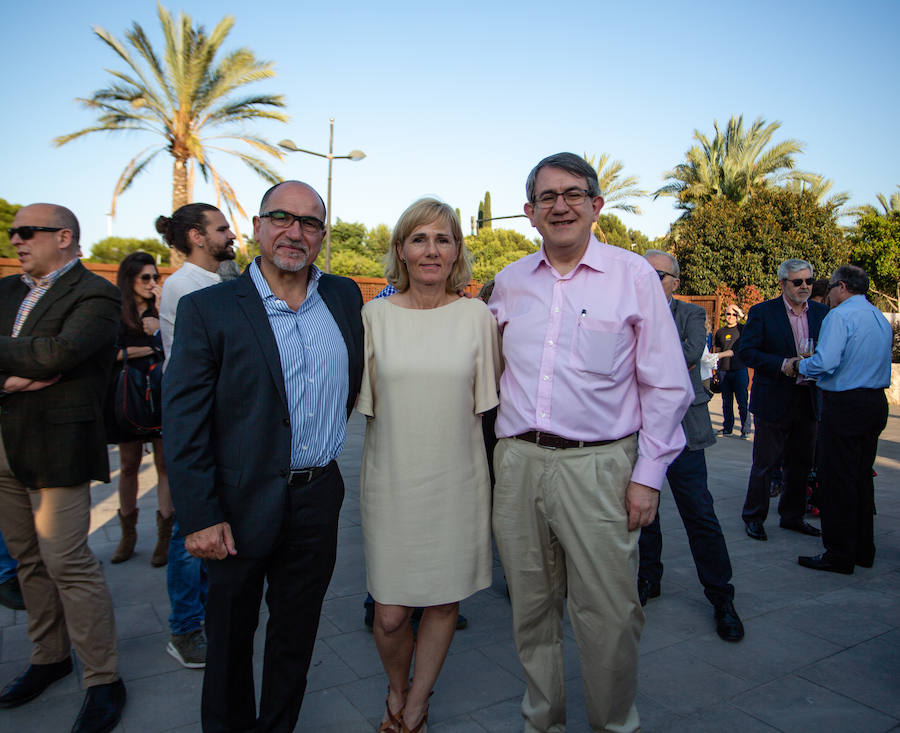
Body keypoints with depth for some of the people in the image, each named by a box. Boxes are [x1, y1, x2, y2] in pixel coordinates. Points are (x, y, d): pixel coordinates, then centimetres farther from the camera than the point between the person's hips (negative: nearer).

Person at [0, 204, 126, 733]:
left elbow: (57, 353, -24)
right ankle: (50, 656, 34)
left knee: (68, 564, -4)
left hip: (56, 448, -7)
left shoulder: (95, 295, -9)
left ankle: (104, 681, 9)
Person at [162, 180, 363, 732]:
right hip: (243, 504, -3)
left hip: (319, 498, 3)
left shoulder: (346, 297, 4)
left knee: (297, 632, 18)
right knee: (231, 633, 16)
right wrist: (199, 517, -14)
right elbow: (183, 422, -11)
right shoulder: (208, 309, -8)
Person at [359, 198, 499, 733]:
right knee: (390, 615, 5)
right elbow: (365, 401, 7)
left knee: (445, 603, 12)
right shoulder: (376, 315, 1)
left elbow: (486, 399, 5)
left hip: (457, 483, 1)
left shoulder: (477, 315, 0)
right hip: (392, 482, 0)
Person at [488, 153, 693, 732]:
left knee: (608, 614, 3)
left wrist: (648, 476, -6)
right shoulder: (510, 282, 10)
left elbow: (667, 387, -2)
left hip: (597, 466, -3)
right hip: (518, 463, 4)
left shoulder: (634, 275, -1)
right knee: (532, 608, 14)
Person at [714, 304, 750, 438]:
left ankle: (745, 429, -1)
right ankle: (727, 427, 16)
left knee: (742, 401, -5)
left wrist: (743, 315, -15)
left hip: (740, 370, -3)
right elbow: (716, 352, 18)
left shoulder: (742, 329, 5)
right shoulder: (720, 332, 14)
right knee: (726, 401, 8)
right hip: (723, 370, 3)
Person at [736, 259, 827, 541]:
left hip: (808, 400, 5)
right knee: (765, 463, 2)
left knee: (801, 463, 14)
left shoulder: (821, 313, 8)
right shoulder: (762, 312, -5)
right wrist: (782, 364, -22)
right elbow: (745, 351, -11)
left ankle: (792, 516, 29)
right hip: (774, 400, -5)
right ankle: (754, 517, 16)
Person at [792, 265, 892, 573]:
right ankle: (863, 550, 26)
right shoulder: (881, 318, 14)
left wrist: (798, 365, -4)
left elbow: (824, 362, -24)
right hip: (876, 402, 9)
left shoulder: (840, 316, -14)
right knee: (862, 477, 16)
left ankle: (840, 556, 5)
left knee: (838, 481, -2)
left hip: (844, 405, -9)